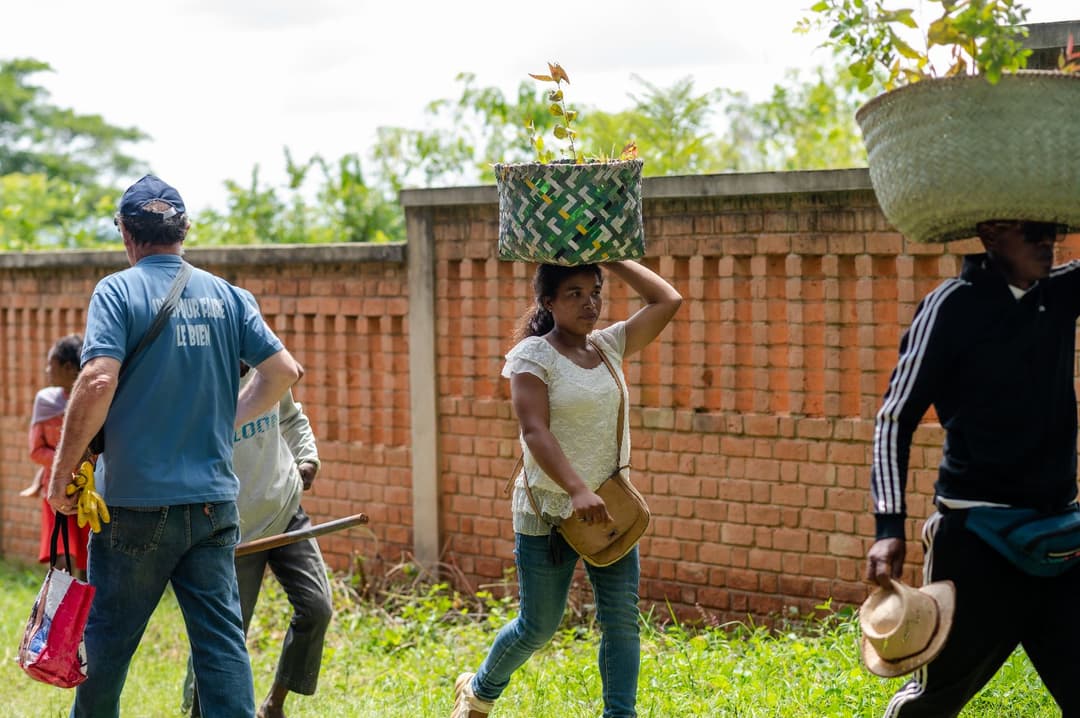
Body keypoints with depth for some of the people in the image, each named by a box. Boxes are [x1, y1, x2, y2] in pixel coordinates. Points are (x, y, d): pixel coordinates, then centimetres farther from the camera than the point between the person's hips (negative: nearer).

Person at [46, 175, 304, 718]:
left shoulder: (117, 292, -6)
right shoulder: (226, 295, 7)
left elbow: (97, 381, -18)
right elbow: (283, 371, 5)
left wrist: (62, 473, -10)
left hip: (136, 504, -3)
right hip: (213, 501, 4)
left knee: (107, 638, 11)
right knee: (222, 639, 4)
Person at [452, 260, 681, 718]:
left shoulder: (609, 346, 7)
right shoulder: (533, 355, -12)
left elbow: (668, 302, 7)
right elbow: (535, 431, -23)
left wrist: (612, 261, 3)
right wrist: (576, 489, -36)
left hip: (609, 506, 5)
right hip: (548, 511, -5)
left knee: (622, 620, -3)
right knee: (539, 627, 7)